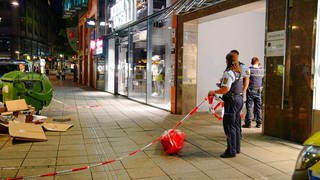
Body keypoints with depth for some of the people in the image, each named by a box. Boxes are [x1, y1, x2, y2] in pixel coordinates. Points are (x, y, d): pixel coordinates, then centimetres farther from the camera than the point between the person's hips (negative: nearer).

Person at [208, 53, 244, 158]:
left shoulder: (228, 73, -16)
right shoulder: (239, 72, 13)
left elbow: (226, 89, -24)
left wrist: (214, 92, -13)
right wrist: (222, 84, 21)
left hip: (232, 100, -9)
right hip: (239, 99, 10)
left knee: (229, 126, -4)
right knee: (235, 125, 16)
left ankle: (231, 151, 0)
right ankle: (236, 148, 25)